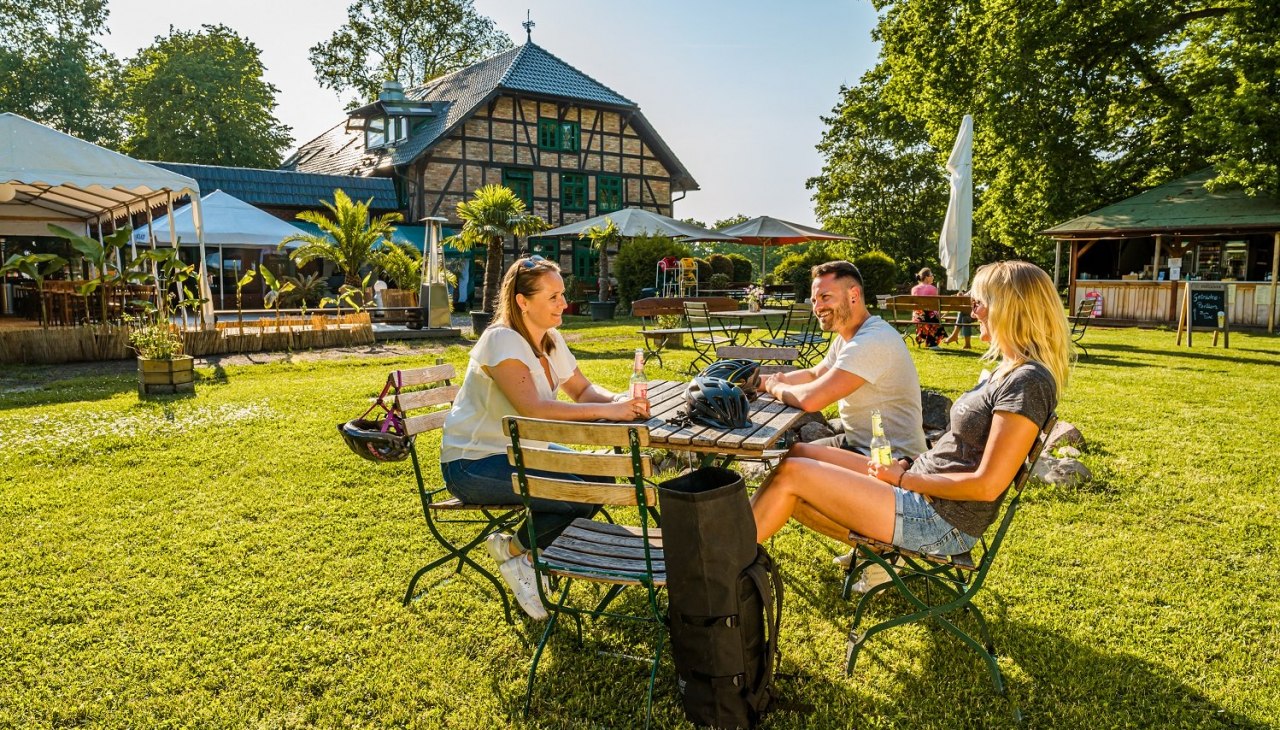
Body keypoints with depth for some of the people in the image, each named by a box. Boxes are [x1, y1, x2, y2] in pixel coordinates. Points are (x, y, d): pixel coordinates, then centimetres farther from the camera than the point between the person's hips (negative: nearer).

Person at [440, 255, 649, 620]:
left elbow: (583, 390, 6)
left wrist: (620, 400, -16)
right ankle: (514, 551, 3)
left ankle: (521, 547, 10)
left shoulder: (551, 340, 4)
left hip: (520, 450, 9)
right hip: (472, 464, -9)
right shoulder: (501, 341, -23)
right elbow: (533, 408, -34)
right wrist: (608, 411, -35)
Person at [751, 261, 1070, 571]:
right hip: (920, 487, 10)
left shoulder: (1028, 382, -18)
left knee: (791, 473, -12)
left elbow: (987, 485, -22)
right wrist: (907, 465, 3)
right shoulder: (1007, 370, 12)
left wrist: (905, 478, -14)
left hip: (943, 522, -10)